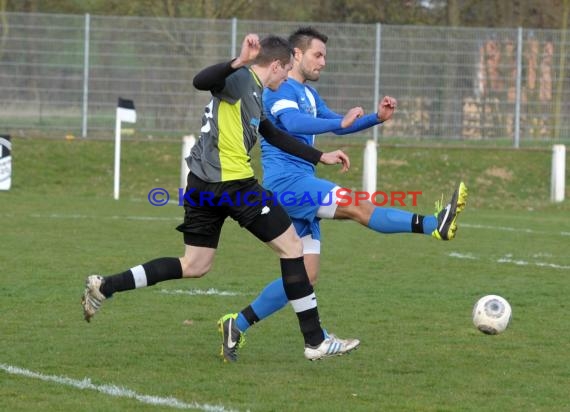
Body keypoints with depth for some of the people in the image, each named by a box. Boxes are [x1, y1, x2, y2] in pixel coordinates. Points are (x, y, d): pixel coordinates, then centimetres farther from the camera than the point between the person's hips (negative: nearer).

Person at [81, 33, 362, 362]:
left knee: (194, 267, 13)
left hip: (204, 184, 10)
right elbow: (202, 81, -29)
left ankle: (105, 287, 9)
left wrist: (320, 157, 35)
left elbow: (273, 135, 35)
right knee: (291, 246, -1)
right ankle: (316, 341, 3)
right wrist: (238, 63, -46)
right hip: (232, 183, -10)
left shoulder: (253, 91, 22)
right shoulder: (242, 79, -9)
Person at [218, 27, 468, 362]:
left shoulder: (308, 94, 22)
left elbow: (337, 124, 29)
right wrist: (341, 122, -38)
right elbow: (292, 122, -29)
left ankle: (238, 325, 9)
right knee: (360, 206, -23)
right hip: (287, 182, -10)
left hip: (300, 188, 10)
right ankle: (434, 225, -36)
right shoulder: (281, 89, -9)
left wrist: (377, 118, 11)